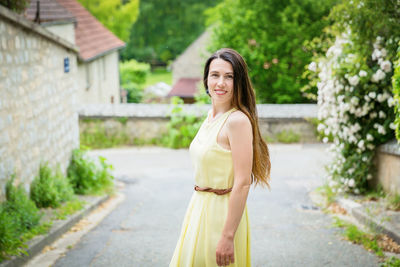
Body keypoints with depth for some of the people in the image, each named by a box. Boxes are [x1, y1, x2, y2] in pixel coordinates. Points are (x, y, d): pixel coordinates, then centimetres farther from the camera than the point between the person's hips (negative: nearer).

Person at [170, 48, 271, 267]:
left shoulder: (238, 120, -19)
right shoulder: (211, 115, 8)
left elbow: (243, 183, -23)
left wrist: (228, 236, -24)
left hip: (223, 213, -8)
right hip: (200, 208, 9)